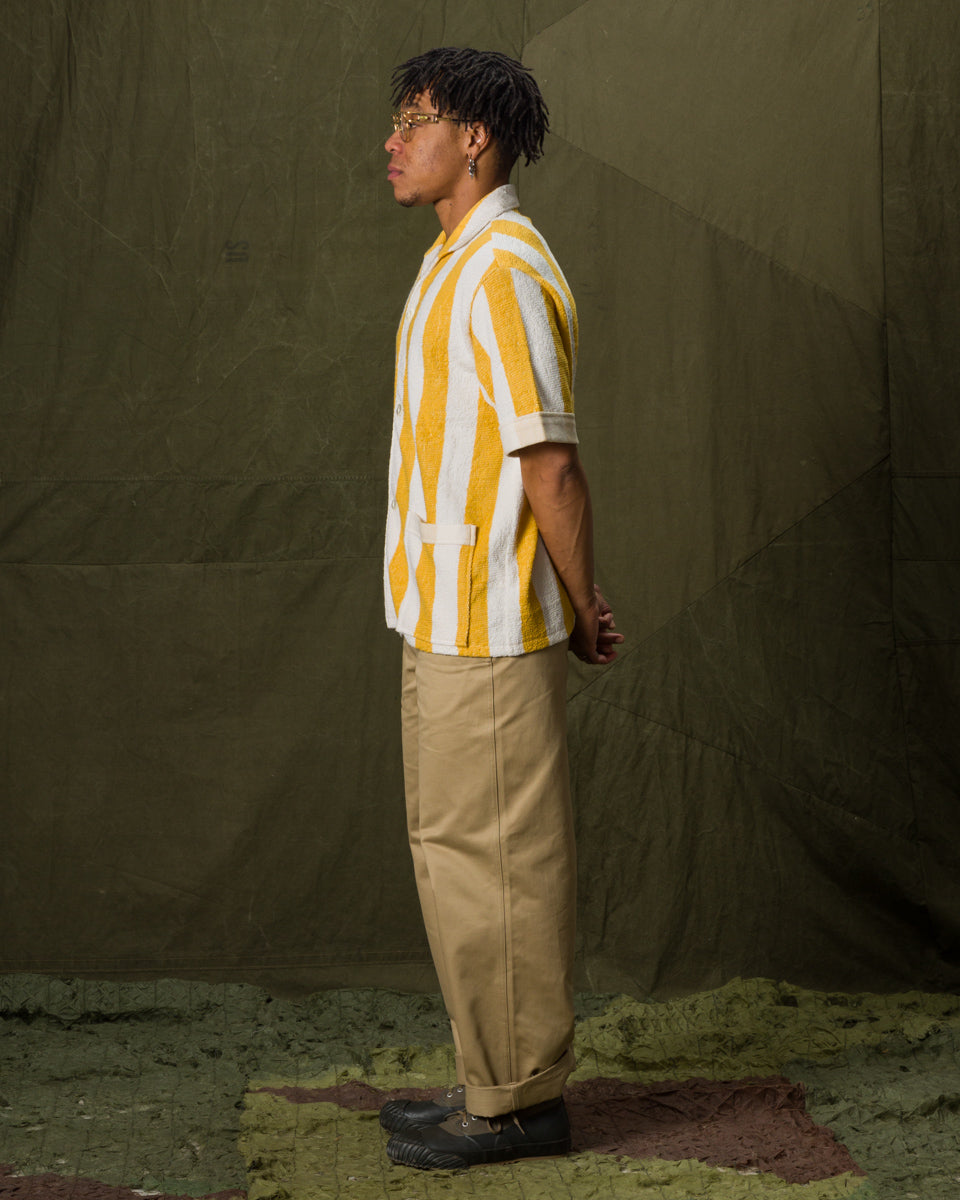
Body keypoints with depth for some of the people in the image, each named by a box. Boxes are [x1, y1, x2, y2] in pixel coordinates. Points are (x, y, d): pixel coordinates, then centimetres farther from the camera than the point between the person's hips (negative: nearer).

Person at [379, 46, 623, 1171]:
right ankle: (495, 1078, 25)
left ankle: (520, 1098, 10)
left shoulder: (502, 270, -17)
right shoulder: (455, 263, 15)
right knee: (454, 846, 15)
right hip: (443, 617, 10)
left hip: (489, 629, -10)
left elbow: (549, 459, -18)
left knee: (493, 856, -1)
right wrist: (574, 601, 15)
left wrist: (580, 607, -9)